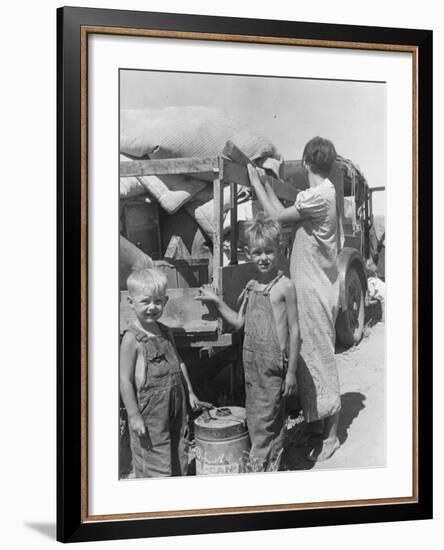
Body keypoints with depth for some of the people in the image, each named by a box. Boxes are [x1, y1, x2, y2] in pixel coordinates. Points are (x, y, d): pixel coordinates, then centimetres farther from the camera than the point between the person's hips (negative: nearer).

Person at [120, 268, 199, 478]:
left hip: (175, 407, 7)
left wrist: (189, 392, 18)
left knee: (179, 458, 16)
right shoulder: (132, 338, -16)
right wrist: (134, 416, -18)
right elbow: (125, 380, -17)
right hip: (149, 412, -7)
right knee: (155, 464, 0)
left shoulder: (166, 332, 7)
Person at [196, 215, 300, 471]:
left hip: (274, 364, -7)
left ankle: (260, 466, 3)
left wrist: (291, 371, -10)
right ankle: (270, 468, 27)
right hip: (251, 361, 7)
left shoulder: (285, 286, -10)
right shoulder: (251, 287, 9)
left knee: (263, 422, -5)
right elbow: (239, 322, 18)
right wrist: (217, 301, 9)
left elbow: (294, 329, -9)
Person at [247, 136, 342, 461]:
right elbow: (286, 214, 13)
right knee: (312, 357, 16)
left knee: (320, 359, -3)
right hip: (314, 285, 10)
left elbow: (278, 216, -13)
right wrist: (266, 185, 18)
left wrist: (257, 184, -1)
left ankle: (331, 437, 5)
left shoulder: (318, 196, -19)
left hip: (315, 290, -10)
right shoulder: (326, 193, 11)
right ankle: (317, 421, 26)